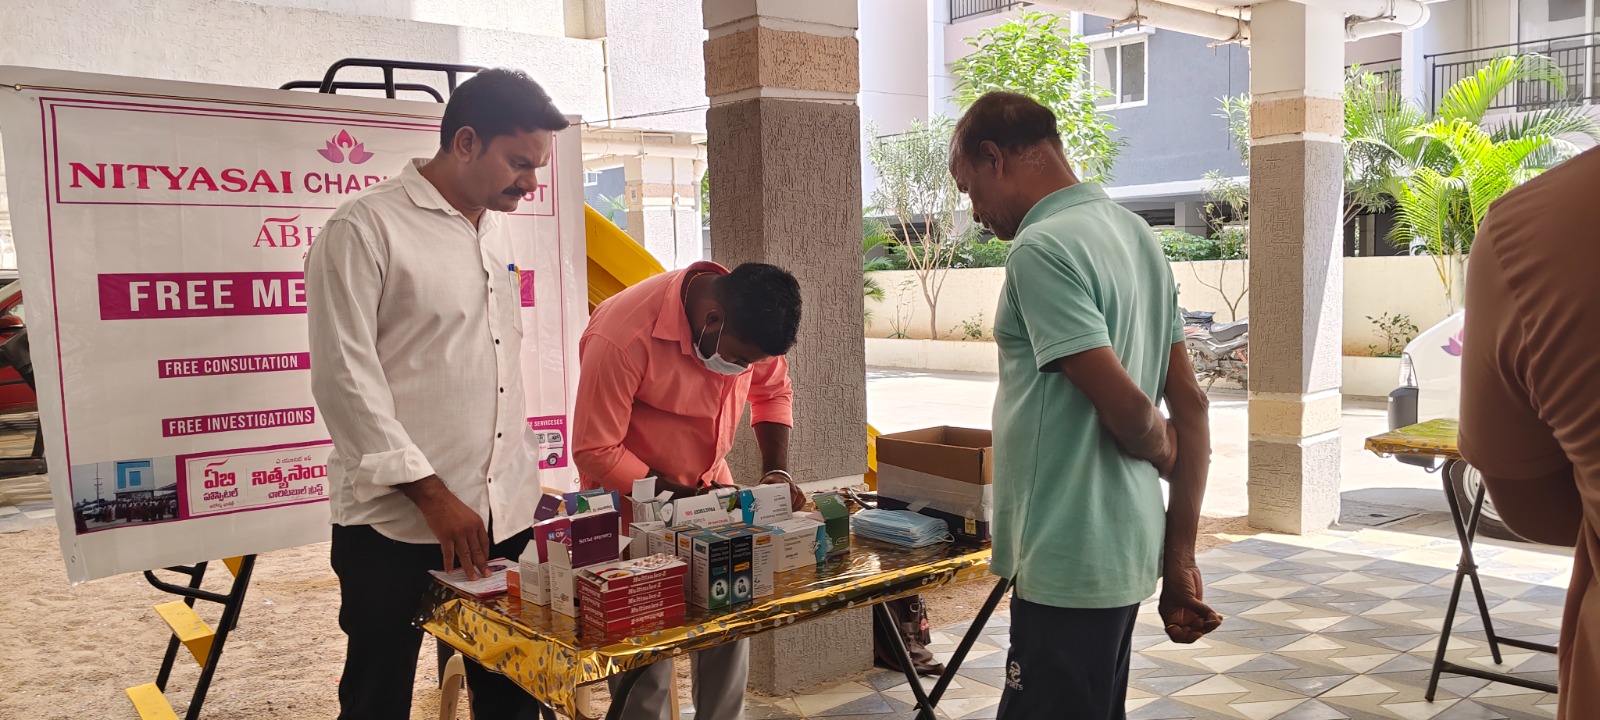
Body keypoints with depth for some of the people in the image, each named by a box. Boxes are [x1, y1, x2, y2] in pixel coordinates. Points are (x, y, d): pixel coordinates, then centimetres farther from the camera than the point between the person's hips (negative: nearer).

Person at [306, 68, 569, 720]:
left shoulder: (497, 231, 13)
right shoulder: (365, 228, -9)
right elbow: (345, 379, -14)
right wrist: (431, 495, -16)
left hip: (505, 518, 6)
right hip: (397, 525, -6)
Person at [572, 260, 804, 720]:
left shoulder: (749, 320, -13)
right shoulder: (624, 337, -32)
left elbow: (773, 392, 5)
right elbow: (596, 452, -23)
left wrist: (777, 471, -8)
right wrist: (683, 497, -26)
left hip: (711, 487, 5)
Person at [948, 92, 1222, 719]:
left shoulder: (1041, 249, -17)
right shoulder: (1134, 231, 11)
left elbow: (1129, 408, -22)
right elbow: (1189, 402, 10)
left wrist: (1160, 451, 2)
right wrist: (1181, 559, 11)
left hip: (1069, 566, -9)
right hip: (1127, 556, 9)